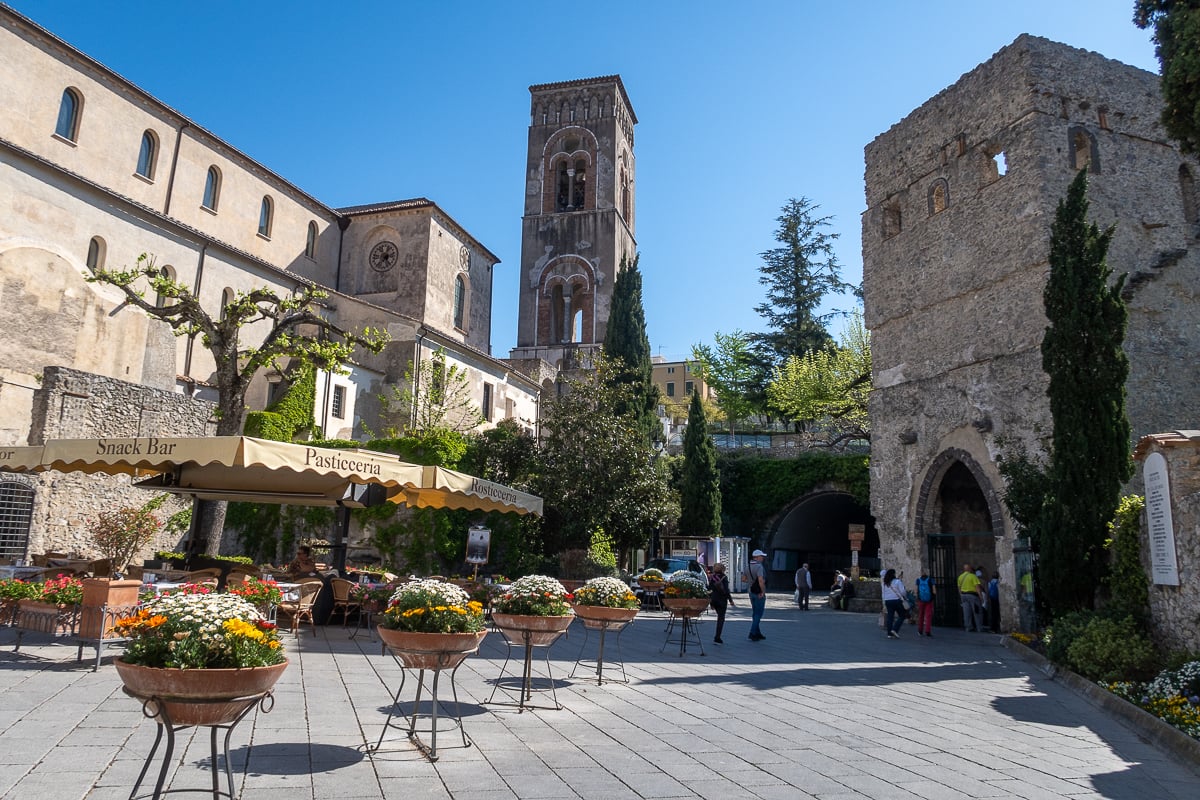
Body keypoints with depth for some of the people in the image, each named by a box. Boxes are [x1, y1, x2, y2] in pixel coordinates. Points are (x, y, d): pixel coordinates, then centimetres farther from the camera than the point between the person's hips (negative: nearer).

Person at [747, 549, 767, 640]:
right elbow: (761, 580, -28)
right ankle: (753, 634, -3)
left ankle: (757, 633, 24)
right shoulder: (759, 566, -19)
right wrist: (763, 592, -20)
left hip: (751, 592, 8)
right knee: (758, 614, -1)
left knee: (755, 613, 16)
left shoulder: (748, 566, 9)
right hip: (759, 593, -8)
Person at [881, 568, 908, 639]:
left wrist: (884, 603, 19)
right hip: (897, 600, -5)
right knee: (902, 616, 7)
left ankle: (889, 634, 4)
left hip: (887, 601, 5)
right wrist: (906, 598, 7)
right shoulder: (897, 581, -7)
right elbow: (902, 591, -10)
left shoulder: (885, 583, 9)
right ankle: (895, 630, -6)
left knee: (890, 617, 7)